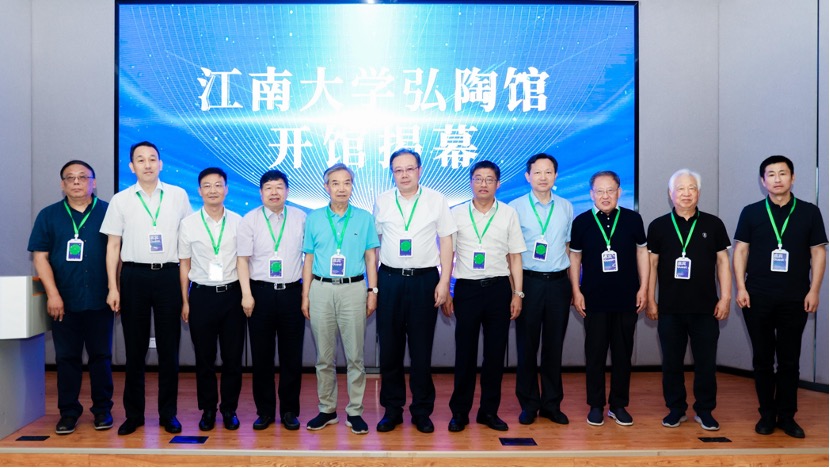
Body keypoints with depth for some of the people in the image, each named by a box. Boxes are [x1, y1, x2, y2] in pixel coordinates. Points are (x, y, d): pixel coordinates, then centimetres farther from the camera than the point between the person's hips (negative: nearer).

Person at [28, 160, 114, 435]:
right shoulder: (49, 215, 7)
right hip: (63, 301, 1)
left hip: (99, 300, -1)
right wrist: (52, 294, -5)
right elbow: (40, 256, 4)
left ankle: (102, 409, 17)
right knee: (66, 357, 6)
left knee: (101, 356, 6)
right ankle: (68, 412, 16)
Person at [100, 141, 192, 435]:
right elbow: (113, 246, 5)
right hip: (134, 275, 0)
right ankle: (133, 414, 18)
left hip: (168, 275, 0)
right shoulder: (121, 200, 5)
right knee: (135, 348, 7)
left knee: (169, 347, 5)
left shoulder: (178, 196, 5)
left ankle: (168, 413, 15)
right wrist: (112, 287, -1)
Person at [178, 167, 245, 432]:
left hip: (232, 293, 0)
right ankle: (208, 410, 22)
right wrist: (185, 301, 3)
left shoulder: (238, 222, 2)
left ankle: (229, 409, 20)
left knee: (233, 357, 5)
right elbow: (184, 265, 5)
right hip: (201, 294, 0)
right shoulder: (188, 224, 2)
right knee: (204, 357, 8)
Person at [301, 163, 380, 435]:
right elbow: (308, 259, 9)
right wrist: (305, 295, 4)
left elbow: (371, 258, 6)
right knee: (324, 356, 8)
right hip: (321, 290, 1)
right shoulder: (314, 218, 8)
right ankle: (327, 410, 19)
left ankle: (354, 412, 11)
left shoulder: (364, 218, 5)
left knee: (355, 355, 2)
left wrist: (373, 291, -2)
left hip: (353, 290, -1)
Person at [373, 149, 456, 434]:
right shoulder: (382, 202, 5)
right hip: (389, 279, 2)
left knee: (421, 349, 5)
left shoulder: (437, 201, 1)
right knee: (389, 347, 7)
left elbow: (446, 242, 2)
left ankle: (422, 411, 19)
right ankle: (392, 409, 21)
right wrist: (372, 282, 4)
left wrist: (444, 282, -4)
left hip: (424, 279, -1)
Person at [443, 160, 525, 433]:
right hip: (466, 288, -1)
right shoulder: (457, 214, 4)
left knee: (495, 352, 6)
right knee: (465, 352, 3)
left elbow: (515, 257, 7)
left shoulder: (509, 214, 6)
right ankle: (460, 412, 15)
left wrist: (517, 294, 1)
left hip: (499, 288, 1)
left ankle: (489, 411, 19)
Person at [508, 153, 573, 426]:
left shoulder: (566, 207, 9)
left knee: (554, 346, 8)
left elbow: (570, 246, 13)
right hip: (528, 281, -2)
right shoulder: (515, 207, 0)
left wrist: (574, 285, 9)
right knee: (527, 345, 3)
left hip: (558, 282, 2)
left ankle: (552, 403, 20)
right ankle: (529, 404, 16)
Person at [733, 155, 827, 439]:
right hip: (757, 298, 0)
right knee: (762, 359, 7)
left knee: (789, 360, 6)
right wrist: (741, 287, -5)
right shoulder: (751, 212, 3)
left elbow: (818, 252, 4)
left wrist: (814, 291, -3)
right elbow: (740, 250, 3)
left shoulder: (809, 212, 4)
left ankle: (787, 416, 17)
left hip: (795, 299, 0)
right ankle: (767, 414, 18)